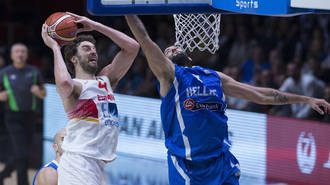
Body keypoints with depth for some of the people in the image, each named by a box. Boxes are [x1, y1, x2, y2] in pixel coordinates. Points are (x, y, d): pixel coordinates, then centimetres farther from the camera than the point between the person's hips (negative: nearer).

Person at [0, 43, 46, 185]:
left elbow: (43, 95, 10)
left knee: (21, 156, 12)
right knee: (22, 155, -16)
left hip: (29, 118, 4)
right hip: (13, 118, -4)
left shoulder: (34, 72, 3)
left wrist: (38, 91, -15)